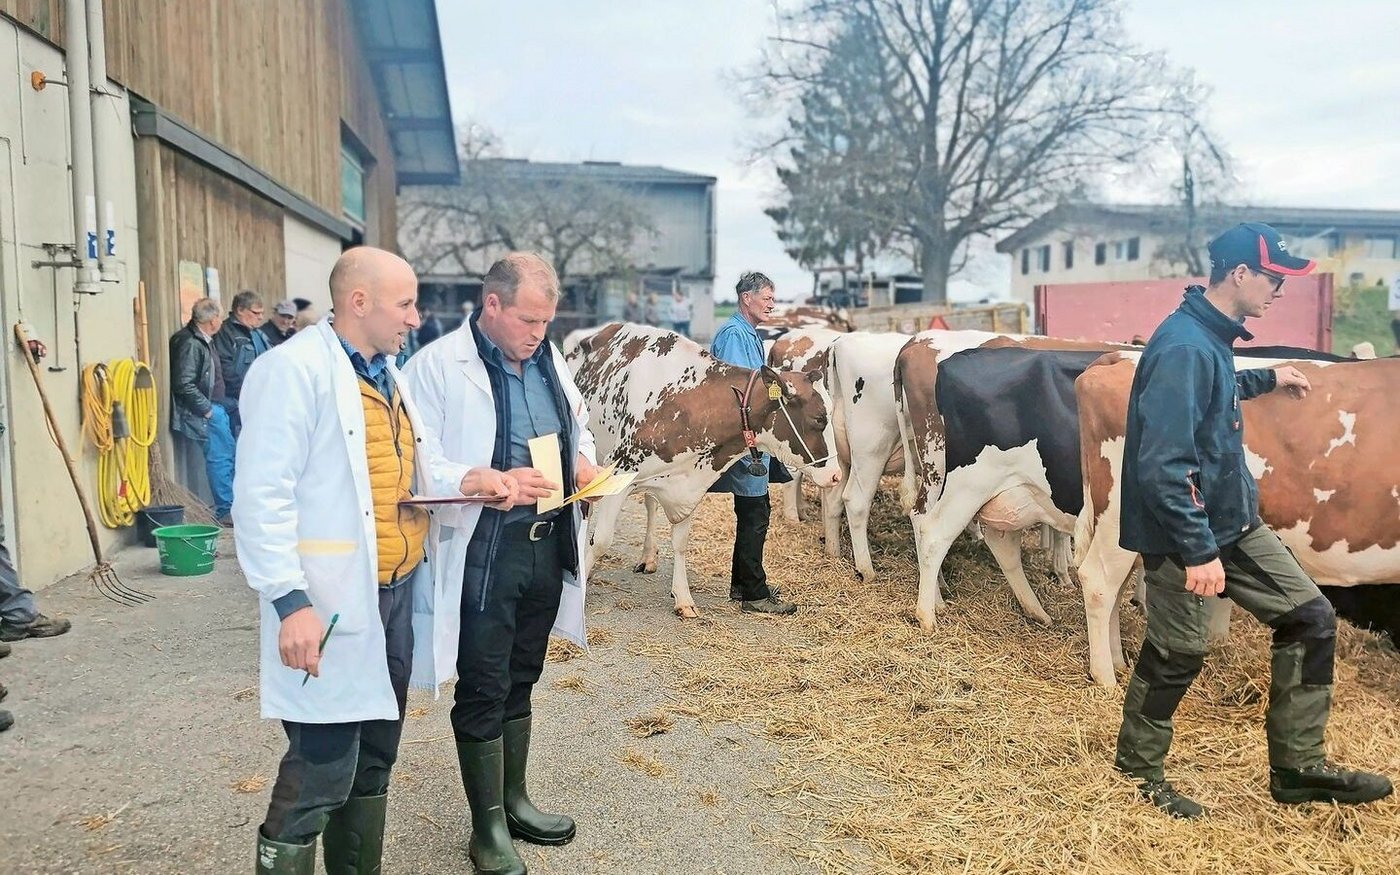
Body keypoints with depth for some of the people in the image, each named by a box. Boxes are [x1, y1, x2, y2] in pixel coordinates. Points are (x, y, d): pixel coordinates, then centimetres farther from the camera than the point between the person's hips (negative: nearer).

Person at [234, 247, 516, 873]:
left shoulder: (387, 373, 14)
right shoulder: (294, 370, -14)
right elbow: (263, 497, -19)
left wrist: (465, 479, -2)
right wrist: (290, 601, -25)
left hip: (398, 593, 9)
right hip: (332, 605, -9)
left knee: (375, 761, 19)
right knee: (320, 776, -3)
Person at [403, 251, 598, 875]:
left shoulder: (549, 361, 9)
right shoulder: (438, 366, -12)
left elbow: (579, 422, 23)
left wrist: (583, 458, 1)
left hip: (548, 544, 7)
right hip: (482, 552, -6)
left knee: (520, 681, 20)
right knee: (483, 690, 5)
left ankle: (514, 801, 36)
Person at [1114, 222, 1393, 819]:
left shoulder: (1211, 337, 7)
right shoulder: (1183, 348, -23)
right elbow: (1162, 465, -29)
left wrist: (1266, 379, 36)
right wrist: (1198, 551, -28)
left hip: (1235, 521, 10)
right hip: (1183, 530, -10)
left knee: (1311, 618, 11)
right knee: (1176, 655, 3)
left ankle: (1298, 767, 23)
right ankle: (1137, 772, 25)